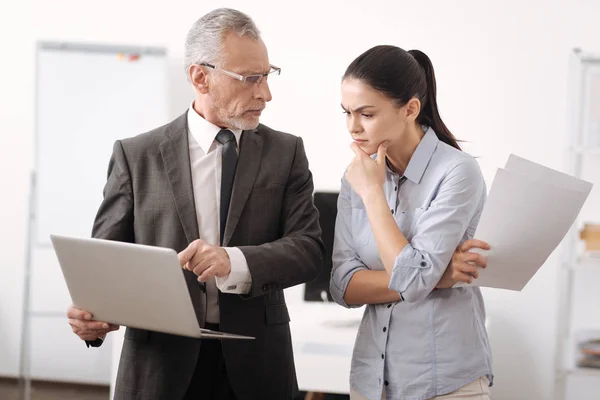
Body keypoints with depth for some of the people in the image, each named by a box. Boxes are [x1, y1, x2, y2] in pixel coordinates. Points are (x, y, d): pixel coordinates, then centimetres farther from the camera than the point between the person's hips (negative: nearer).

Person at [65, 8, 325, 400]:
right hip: (160, 367, -1)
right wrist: (91, 313, -20)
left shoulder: (287, 152, 4)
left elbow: (308, 249, -6)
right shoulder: (136, 156, 1)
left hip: (255, 366, 2)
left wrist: (235, 262, -24)